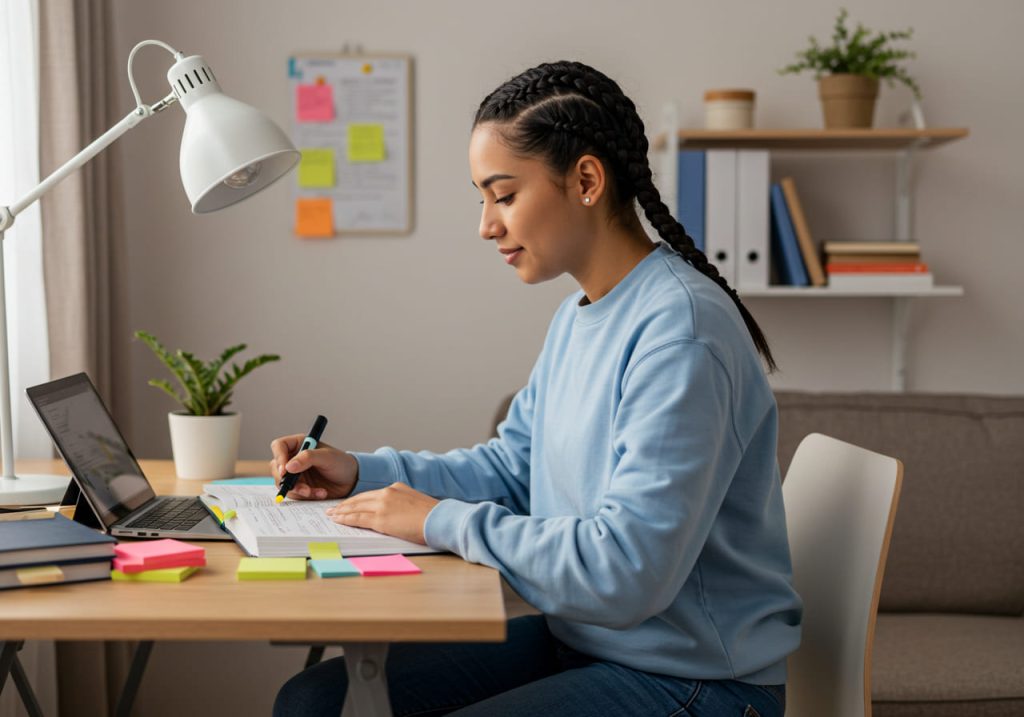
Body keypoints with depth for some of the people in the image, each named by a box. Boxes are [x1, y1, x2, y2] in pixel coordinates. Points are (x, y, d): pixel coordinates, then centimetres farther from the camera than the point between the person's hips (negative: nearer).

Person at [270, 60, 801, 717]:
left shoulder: (680, 332, -24)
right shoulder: (578, 317, 8)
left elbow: (628, 571, -29)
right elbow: (512, 469, 18)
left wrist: (443, 521, -19)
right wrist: (362, 472, 6)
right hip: (576, 640, 9)